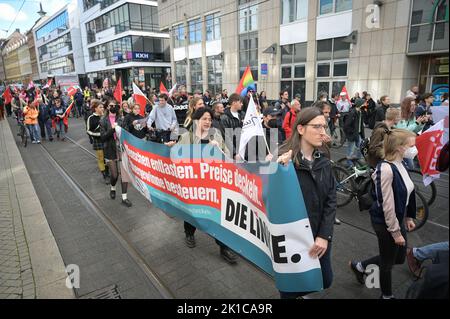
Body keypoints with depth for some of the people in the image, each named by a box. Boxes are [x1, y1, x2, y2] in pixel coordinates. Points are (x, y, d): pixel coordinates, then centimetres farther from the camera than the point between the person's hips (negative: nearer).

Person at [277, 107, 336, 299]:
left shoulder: (324, 163, 3)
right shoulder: (284, 160, -16)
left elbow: (331, 201, -1)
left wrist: (324, 236, -11)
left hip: (319, 238, 6)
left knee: (325, 281, 19)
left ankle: (298, 292, 48)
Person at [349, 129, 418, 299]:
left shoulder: (401, 164, 0)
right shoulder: (386, 169, -27)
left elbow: (406, 195, 12)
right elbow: (387, 206, -24)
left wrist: (408, 218, 16)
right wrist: (396, 232, -17)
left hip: (398, 219, 9)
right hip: (385, 222, -9)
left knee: (399, 258, 23)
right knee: (387, 262, 14)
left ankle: (359, 266, 41)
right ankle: (387, 295, 40)